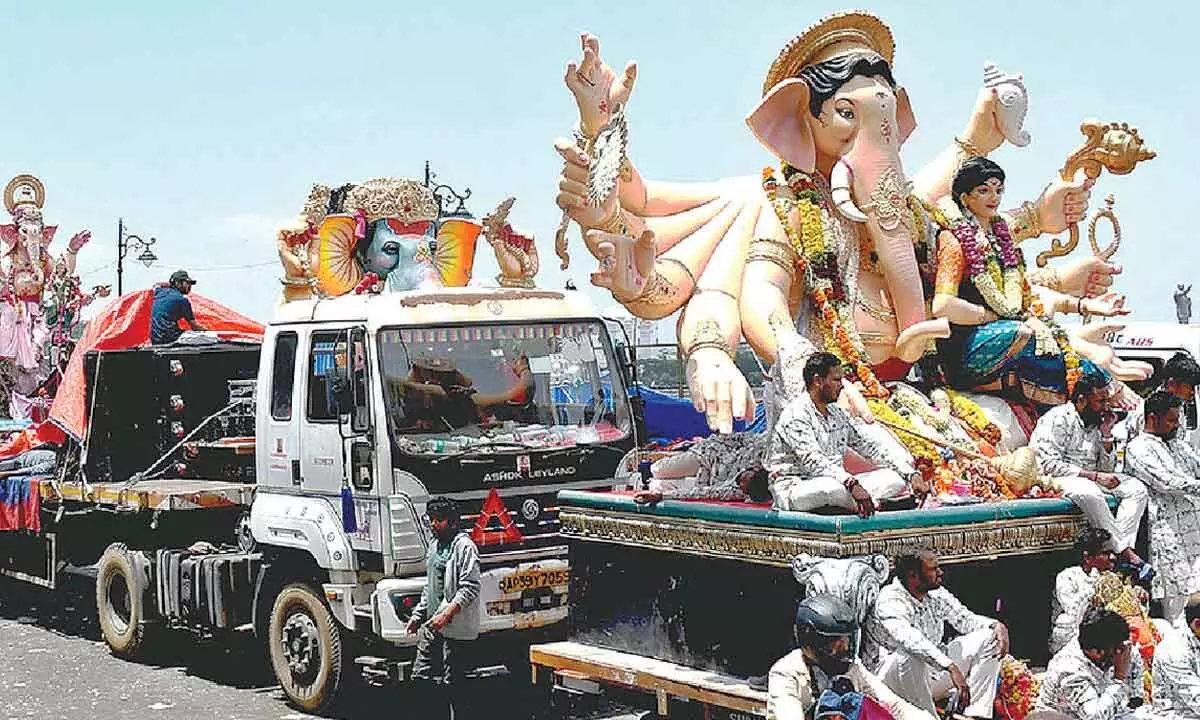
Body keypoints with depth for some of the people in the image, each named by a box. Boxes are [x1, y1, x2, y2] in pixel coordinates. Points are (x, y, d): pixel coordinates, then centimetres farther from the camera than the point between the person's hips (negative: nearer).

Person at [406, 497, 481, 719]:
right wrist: (418, 614, 21)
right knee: (424, 674, 10)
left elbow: (470, 588, -17)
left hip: (455, 628, -9)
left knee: (453, 682, -5)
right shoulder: (434, 545, 17)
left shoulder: (464, 546, -11)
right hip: (432, 625, 9)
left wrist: (447, 613, -23)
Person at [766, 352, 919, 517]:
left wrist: (911, 473, 0)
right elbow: (811, 460, -28)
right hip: (793, 490, -8)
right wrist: (851, 483, -42)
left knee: (896, 478, -4)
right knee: (835, 488, -40)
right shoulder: (795, 415, -14)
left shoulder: (837, 415, 13)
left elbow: (871, 447, 12)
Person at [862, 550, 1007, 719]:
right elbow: (909, 639, -41)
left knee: (988, 637, -1)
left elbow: (965, 619, 8)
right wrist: (951, 667, -50)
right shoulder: (889, 600, -24)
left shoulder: (936, 594, 1)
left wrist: (997, 625, -14)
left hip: (934, 671, 8)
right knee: (910, 656, -42)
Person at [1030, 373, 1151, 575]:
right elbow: (1050, 465, -21)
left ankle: (1123, 547, -25)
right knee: (1089, 493, -38)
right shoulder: (1058, 419, -11)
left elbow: (1107, 469, 13)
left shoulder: (1095, 422, 13)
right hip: (1059, 478, -8)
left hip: (1091, 478, 8)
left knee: (1137, 489, -8)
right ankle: (1126, 553, -30)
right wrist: (1095, 476, -22)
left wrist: (1106, 435, -2)